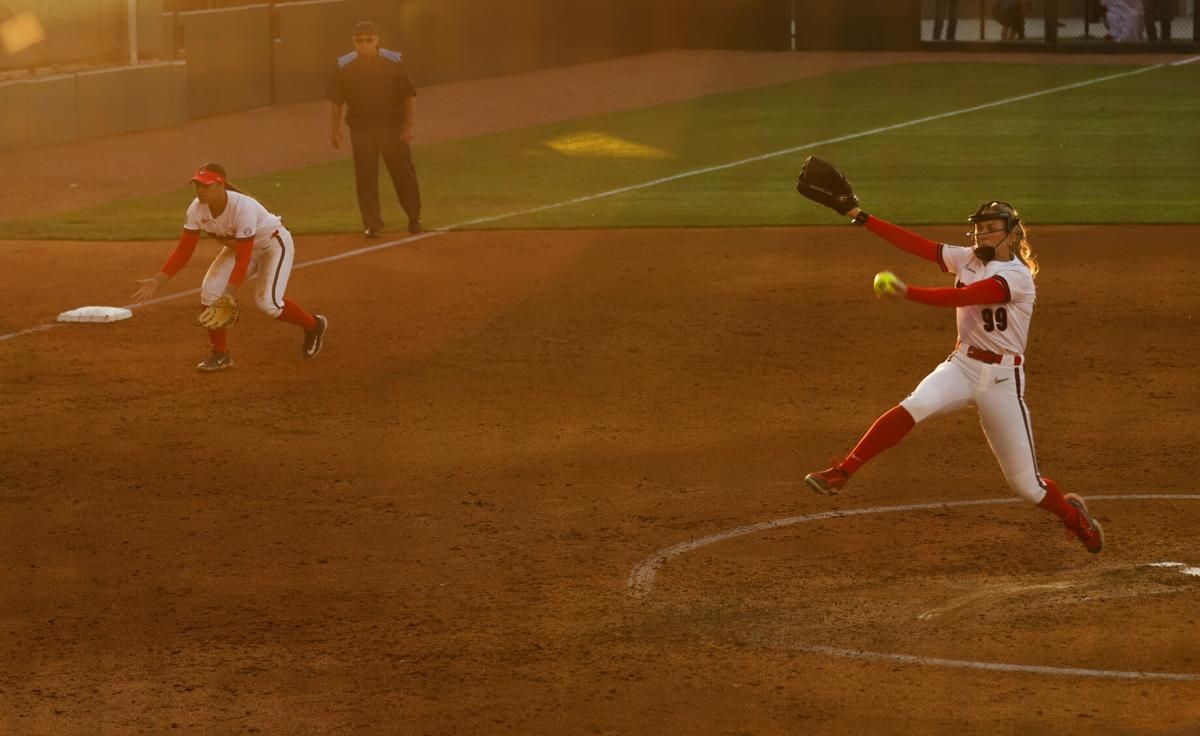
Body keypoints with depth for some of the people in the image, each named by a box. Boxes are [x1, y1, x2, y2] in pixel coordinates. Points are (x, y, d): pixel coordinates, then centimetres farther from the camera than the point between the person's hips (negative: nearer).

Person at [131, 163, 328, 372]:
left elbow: (243, 259, -39)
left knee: (266, 301, -21)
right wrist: (156, 282, -25)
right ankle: (220, 354, 3)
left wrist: (228, 295, -47)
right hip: (237, 247, 6)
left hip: (274, 243, -6)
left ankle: (314, 326, 8)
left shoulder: (243, 207, -39)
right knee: (209, 292, -13)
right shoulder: (196, 210, -21)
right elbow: (183, 251, -15)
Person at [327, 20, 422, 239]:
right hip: (361, 128, 1)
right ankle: (372, 224, 9)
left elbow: (409, 95, -2)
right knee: (365, 178, 1)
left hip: (393, 127, -1)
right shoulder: (344, 66, -2)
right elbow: (335, 100, 4)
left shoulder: (393, 62, -5)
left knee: (404, 172, 5)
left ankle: (414, 218, 21)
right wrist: (334, 129, 0)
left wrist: (408, 124, -9)